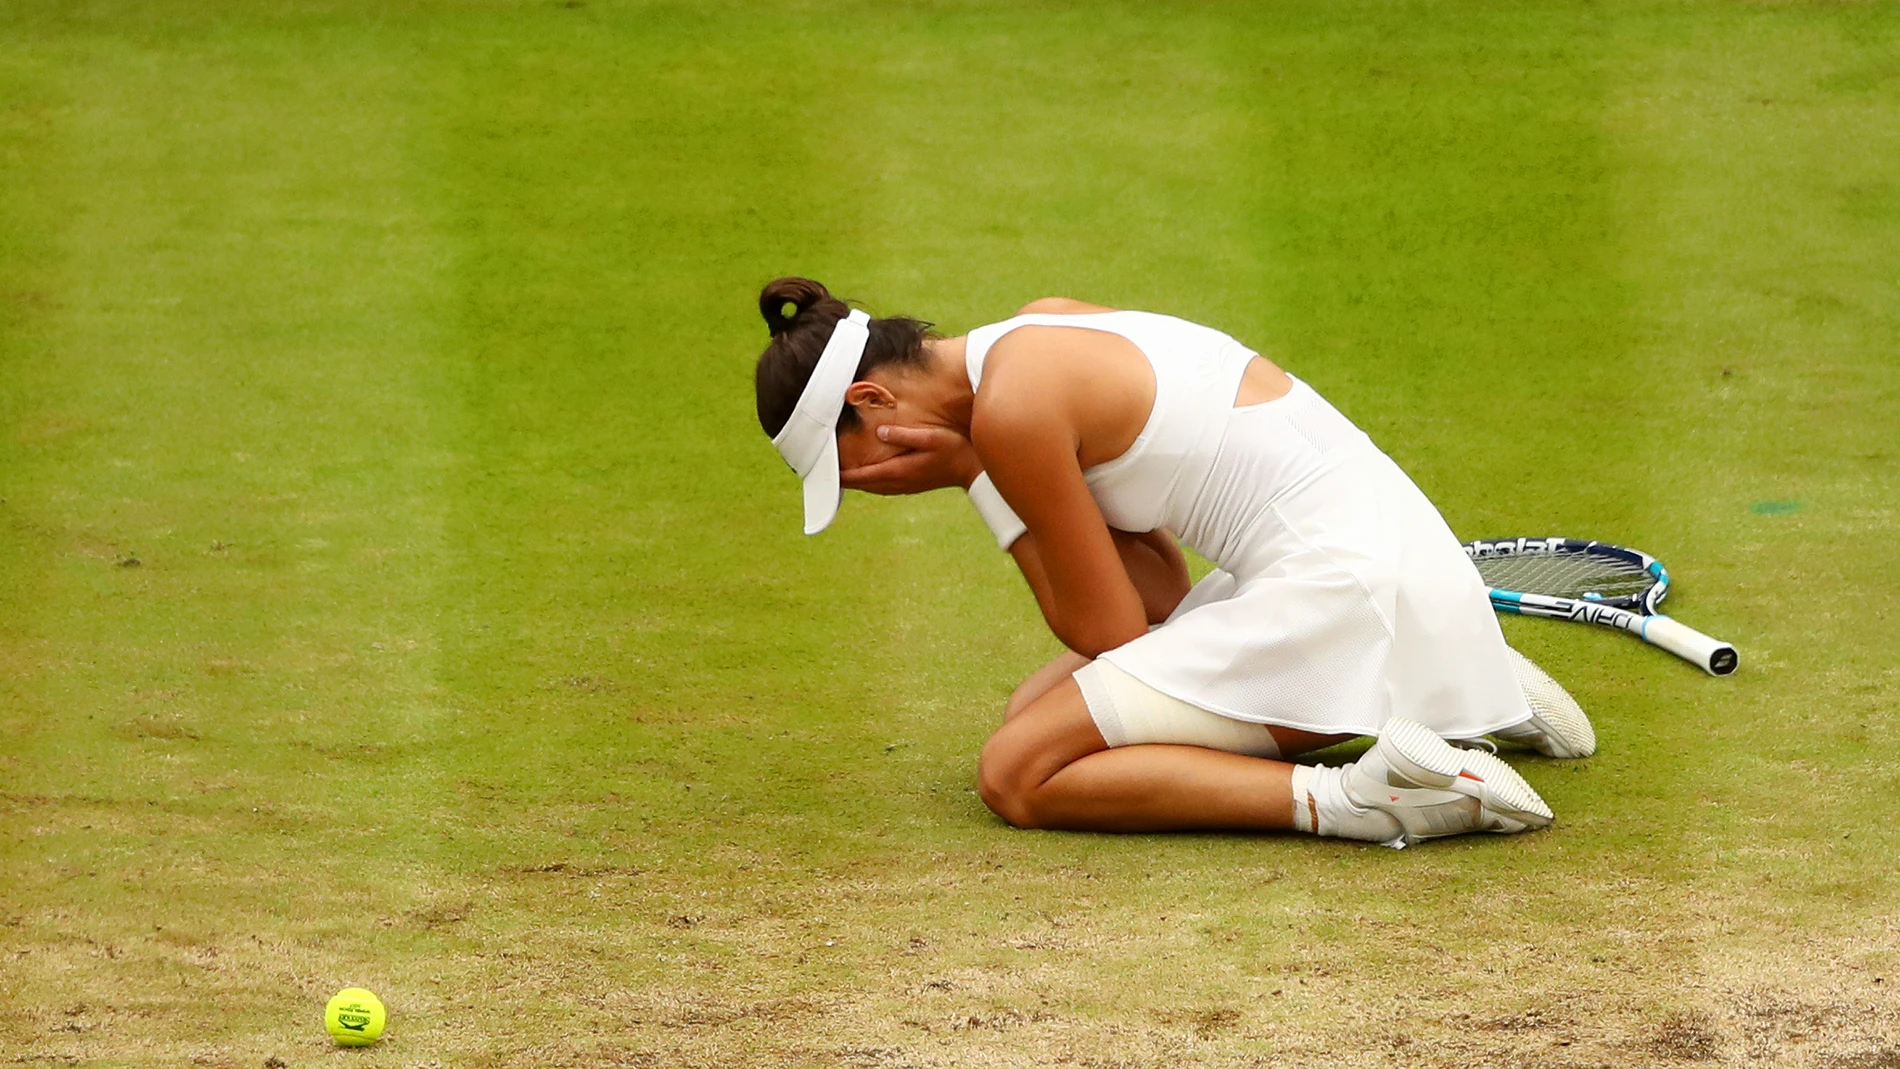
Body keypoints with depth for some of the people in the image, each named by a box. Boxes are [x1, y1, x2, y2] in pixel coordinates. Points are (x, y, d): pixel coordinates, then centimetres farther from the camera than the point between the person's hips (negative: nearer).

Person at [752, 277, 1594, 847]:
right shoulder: (1043, 328, 14)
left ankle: (1351, 800, -20)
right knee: (1034, 711, 19)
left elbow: (1111, 631, -6)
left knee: (1017, 774, -9)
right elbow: (1157, 599, 14)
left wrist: (972, 476, -4)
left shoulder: (1010, 410, -14)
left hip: (1335, 586, -10)